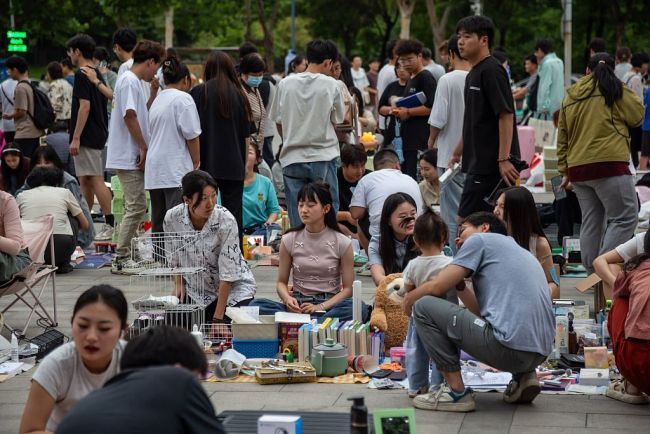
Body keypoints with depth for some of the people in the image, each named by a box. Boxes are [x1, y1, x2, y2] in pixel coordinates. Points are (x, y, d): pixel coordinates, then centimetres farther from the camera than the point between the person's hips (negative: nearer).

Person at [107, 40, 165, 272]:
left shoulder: (133, 81, 18)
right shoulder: (129, 81, -13)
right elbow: (130, 115, -21)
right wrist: (143, 148, -17)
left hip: (131, 156, 10)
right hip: (130, 156, -10)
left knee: (135, 207, 14)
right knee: (136, 206, -9)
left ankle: (123, 257, 19)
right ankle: (121, 259, -5)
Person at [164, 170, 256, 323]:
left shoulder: (226, 221, -27)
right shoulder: (172, 218, -17)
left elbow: (228, 273, -25)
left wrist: (218, 318, -26)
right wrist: (179, 283, 3)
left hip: (233, 289, -3)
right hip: (196, 290, 3)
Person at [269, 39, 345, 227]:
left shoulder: (285, 84, 1)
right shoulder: (330, 85, -5)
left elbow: (278, 122, 8)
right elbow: (338, 120, 4)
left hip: (292, 158, 2)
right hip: (323, 157, -2)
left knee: (297, 221, 5)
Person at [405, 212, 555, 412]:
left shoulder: (480, 239, 6)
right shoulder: (518, 251, 30)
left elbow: (437, 287, 2)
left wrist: (409, 298, 21)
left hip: (509, 347, -9)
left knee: (424, 306, 0)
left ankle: (456, 391, -1)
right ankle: (524, 376, 15)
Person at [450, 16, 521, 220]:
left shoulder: (492, 71, -12)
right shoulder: (473, 74, 18)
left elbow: (506, 115, -19)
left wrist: (504, 159, -24)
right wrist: (456, 153, 29)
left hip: (490, 165, -9)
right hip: (478, 163, 9)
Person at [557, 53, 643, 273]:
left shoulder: (570, 96, 16)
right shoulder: (614, 89, -1)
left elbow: (562, 138, 18)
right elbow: (637, 117, 4)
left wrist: (564, 171, 24)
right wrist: (628, 96, 21)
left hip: (577, 167, 7)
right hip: (608, 163, -7)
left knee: (591, 222, 13)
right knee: (624, 219, -4)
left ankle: (592, 272, 13)